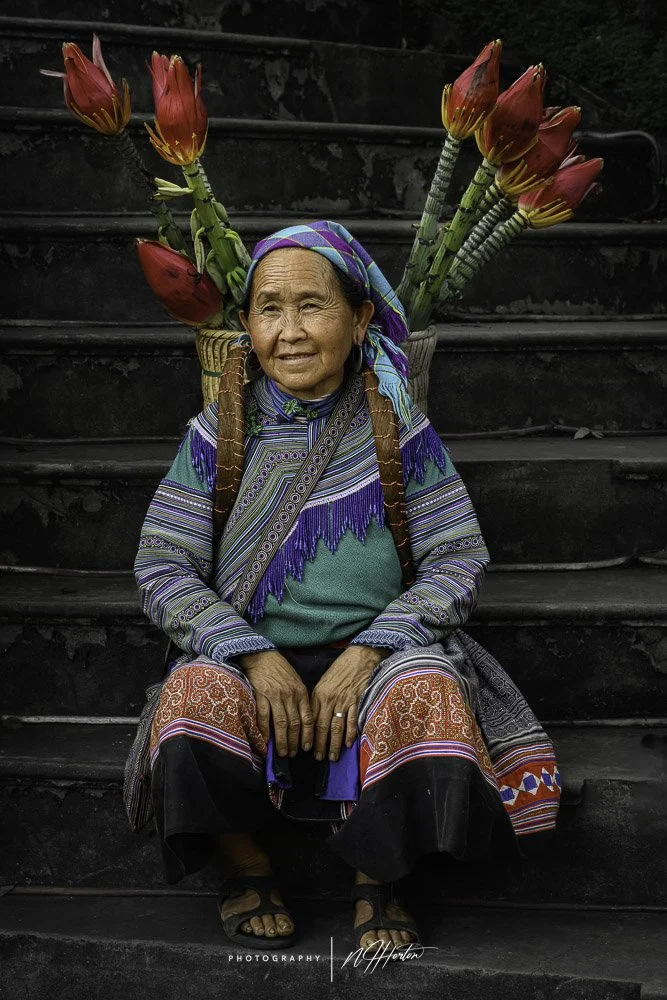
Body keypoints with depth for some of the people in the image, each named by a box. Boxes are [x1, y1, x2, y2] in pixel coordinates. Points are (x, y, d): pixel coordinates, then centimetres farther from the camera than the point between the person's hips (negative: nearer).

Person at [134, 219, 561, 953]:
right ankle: (244, 865, -2)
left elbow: (458, 561, -3)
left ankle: (378, 880, -5)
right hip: (248, 653, 1)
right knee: (195, 699, -33)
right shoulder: (218, 435, 1)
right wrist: (257, 657, -18)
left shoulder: (399, 430, 0)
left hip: (379, 650, 0)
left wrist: (365, 654, -18)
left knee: (428, 700, -33)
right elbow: (161, 569, -2)